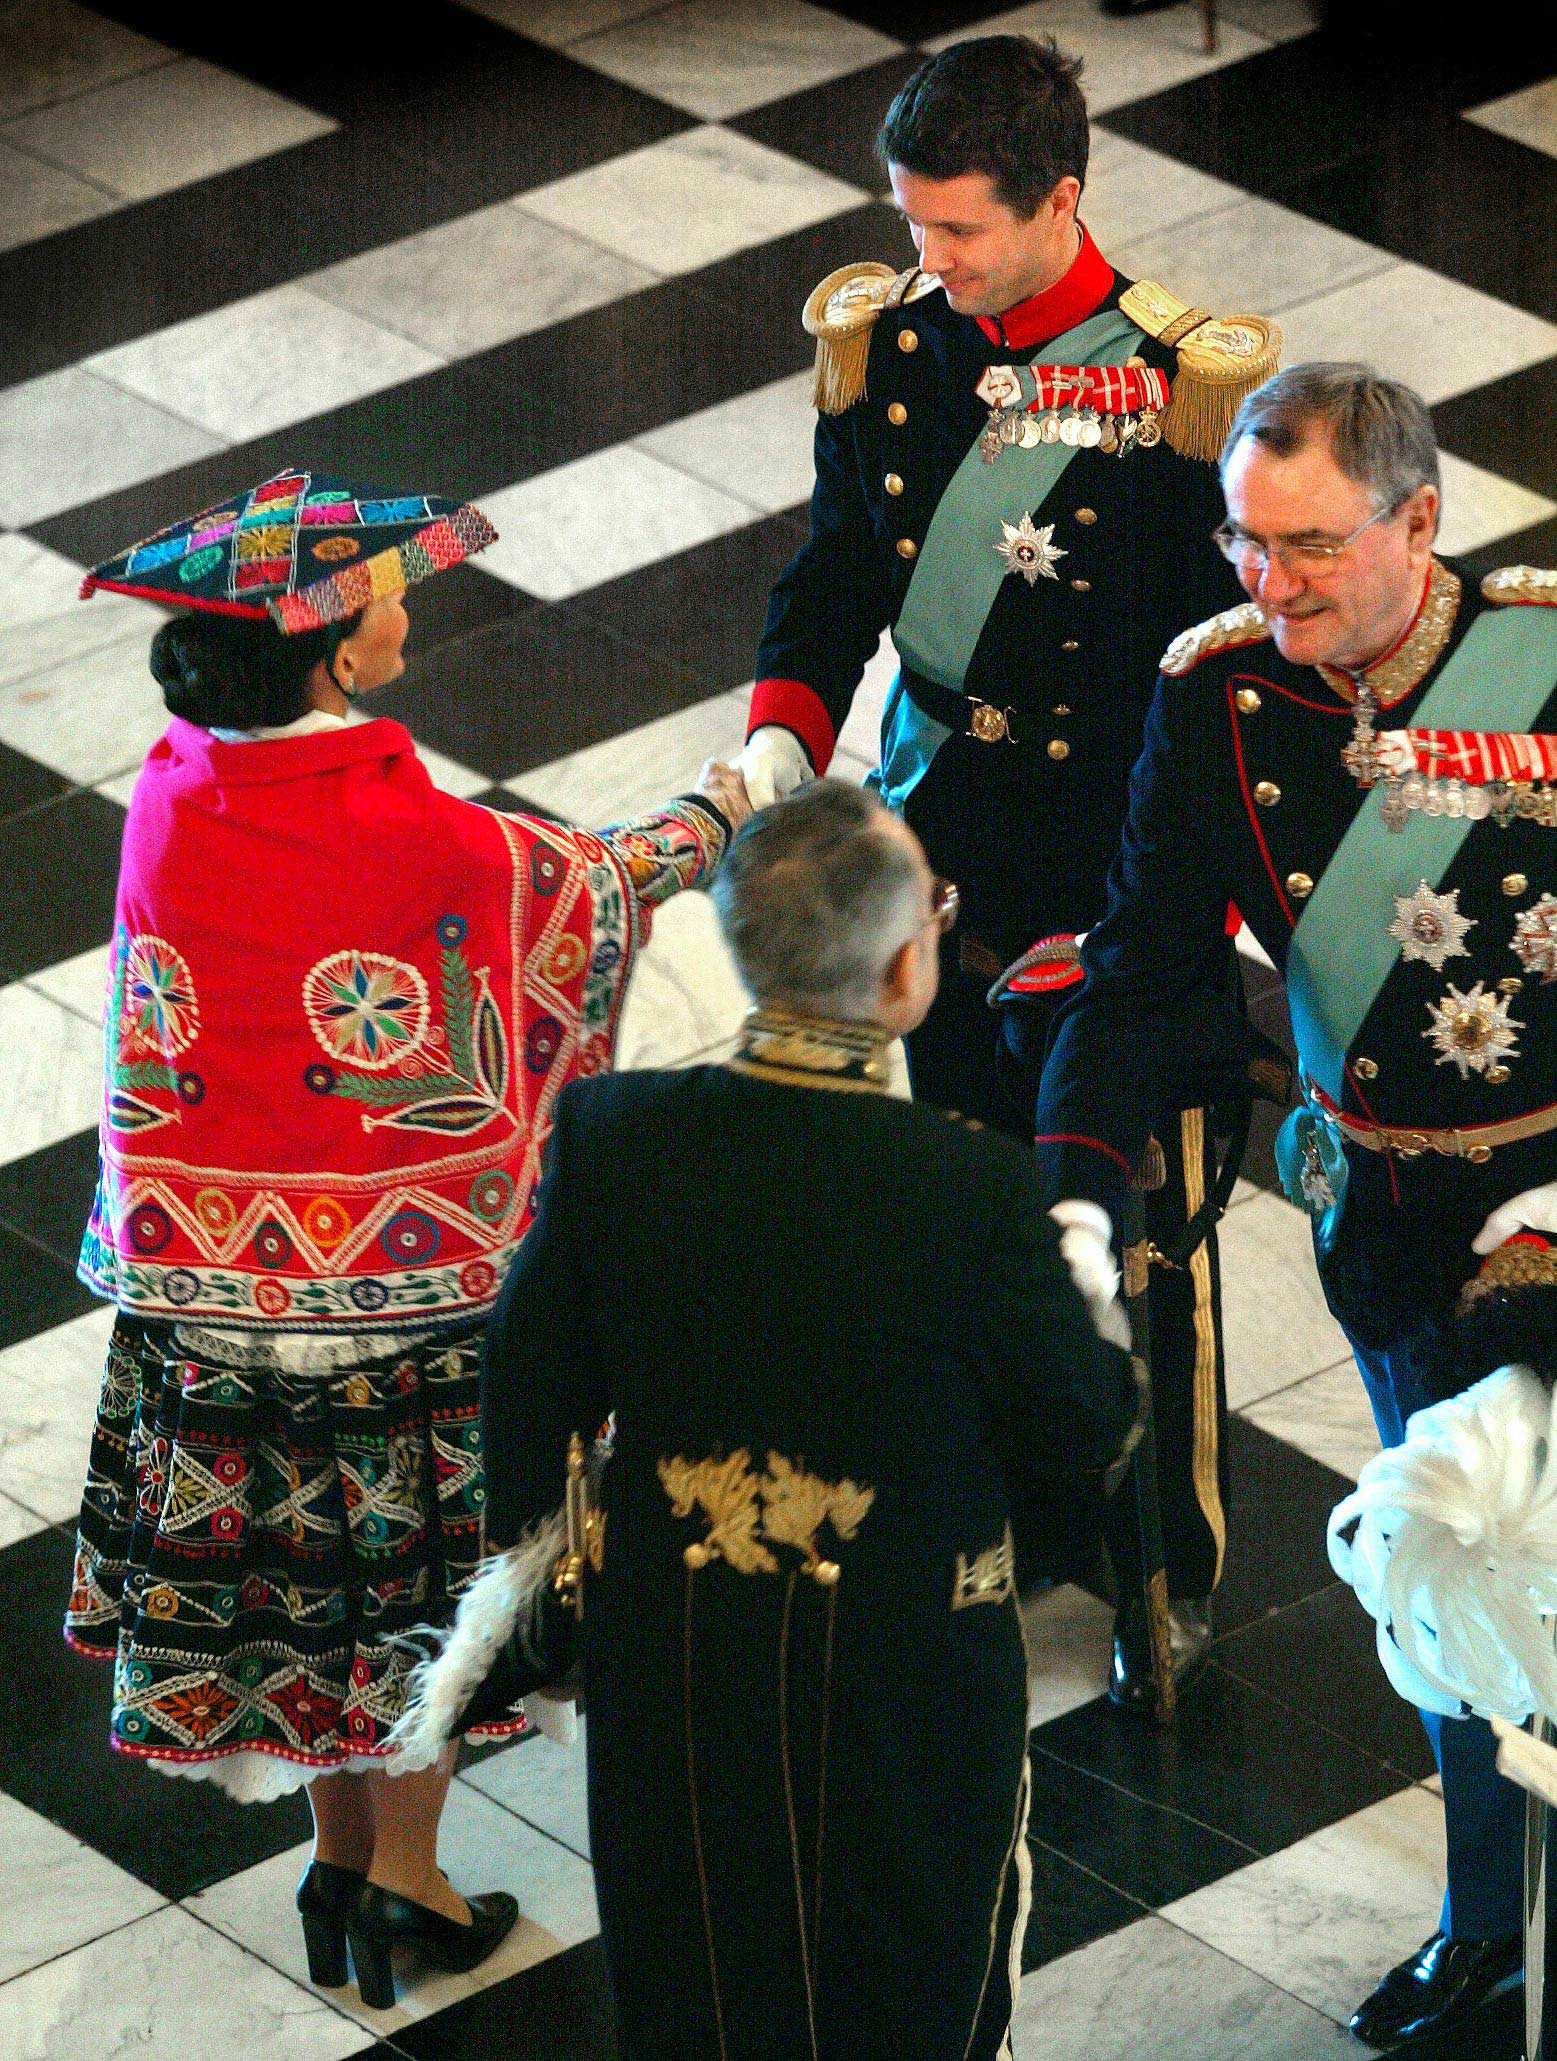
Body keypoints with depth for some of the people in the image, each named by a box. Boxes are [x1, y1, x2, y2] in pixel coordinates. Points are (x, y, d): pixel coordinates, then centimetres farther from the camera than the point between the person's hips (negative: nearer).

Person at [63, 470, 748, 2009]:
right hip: (399, 1270, -4)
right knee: (413, 1544, 14)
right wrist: (728, 799, 16)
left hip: (207, 1273, 4)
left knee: (284, 1551, 19)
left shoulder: (168, 799, -11)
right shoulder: (426, 844, -23)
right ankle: (403, 1869, 24)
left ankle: (337, 1850, 32)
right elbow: (606, 885, -5)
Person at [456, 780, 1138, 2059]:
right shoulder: (977, 1192, -28)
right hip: (899, 1690, -3)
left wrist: (524, 1547, 15)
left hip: (671, 1670, 3)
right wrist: (1089, 1288, 8)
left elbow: (536, 1388, -4)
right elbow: (1087, 1424, -13)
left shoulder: (609, 1133, -18)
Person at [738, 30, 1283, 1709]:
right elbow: (834, 574, 8)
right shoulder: (884, 343, -3)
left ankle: (1168, 1569, 24)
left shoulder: (1188, 375, -17)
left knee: (1144, 1232, 7)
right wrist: (784, 731, -10)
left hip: (1127, 885, -4)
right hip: (944, 861, 4)